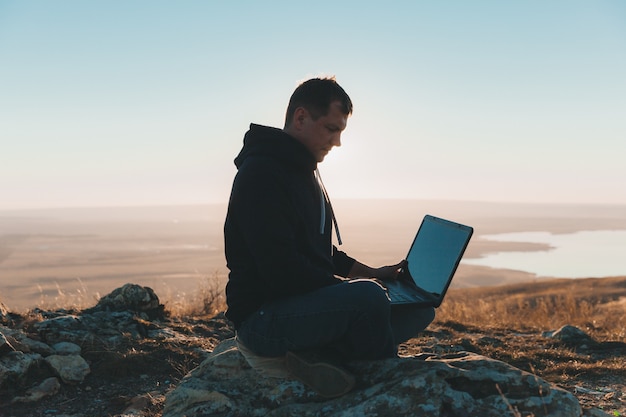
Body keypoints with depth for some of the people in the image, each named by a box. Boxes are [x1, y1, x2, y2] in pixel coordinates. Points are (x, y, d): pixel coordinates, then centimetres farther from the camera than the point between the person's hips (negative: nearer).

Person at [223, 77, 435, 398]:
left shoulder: (306, 172, 18)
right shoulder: (261, 174, -14)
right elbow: (281, 269, -24)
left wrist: (372, 273, 12)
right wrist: (351, 285, -16)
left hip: (306, 302, 10)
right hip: (262, 316, -10)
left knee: (420, 307, 3)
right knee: (368, 297, -34)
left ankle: (316, 355, -13)